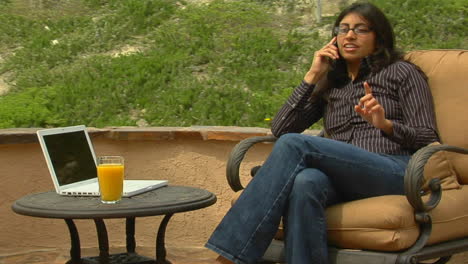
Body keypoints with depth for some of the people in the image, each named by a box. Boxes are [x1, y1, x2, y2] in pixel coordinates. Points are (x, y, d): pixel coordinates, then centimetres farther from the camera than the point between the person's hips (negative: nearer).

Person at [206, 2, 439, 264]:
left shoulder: (402, 72, 15)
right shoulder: (329, 85, 27)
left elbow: (428, 139, 7)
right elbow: (280, 129, 16)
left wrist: (385, 124, -13)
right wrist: (312, 76, 12)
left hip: (396, 173, -3)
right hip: (345, 180, 4)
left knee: (295, 144, -27)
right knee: (305, 183, -36)